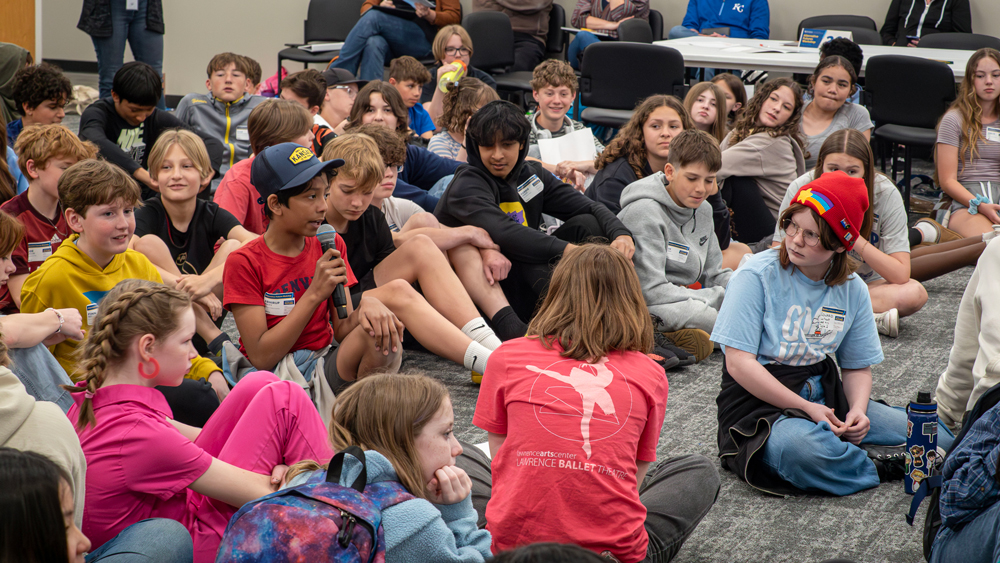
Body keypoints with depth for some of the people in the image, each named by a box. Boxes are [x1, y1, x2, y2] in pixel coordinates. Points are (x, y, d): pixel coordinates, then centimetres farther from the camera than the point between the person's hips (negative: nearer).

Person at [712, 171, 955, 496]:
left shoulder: (852, 290, 4)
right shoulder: (757, 276, -11)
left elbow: (857, 367, 12)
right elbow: (739, 362, -16)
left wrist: (857, 410, -11)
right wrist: (806, 408, -18)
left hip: (825, 396, 4)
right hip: (761, 403, -4)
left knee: (939, 439, -9)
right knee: (802, 449, -40)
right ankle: (882, 470, -14)